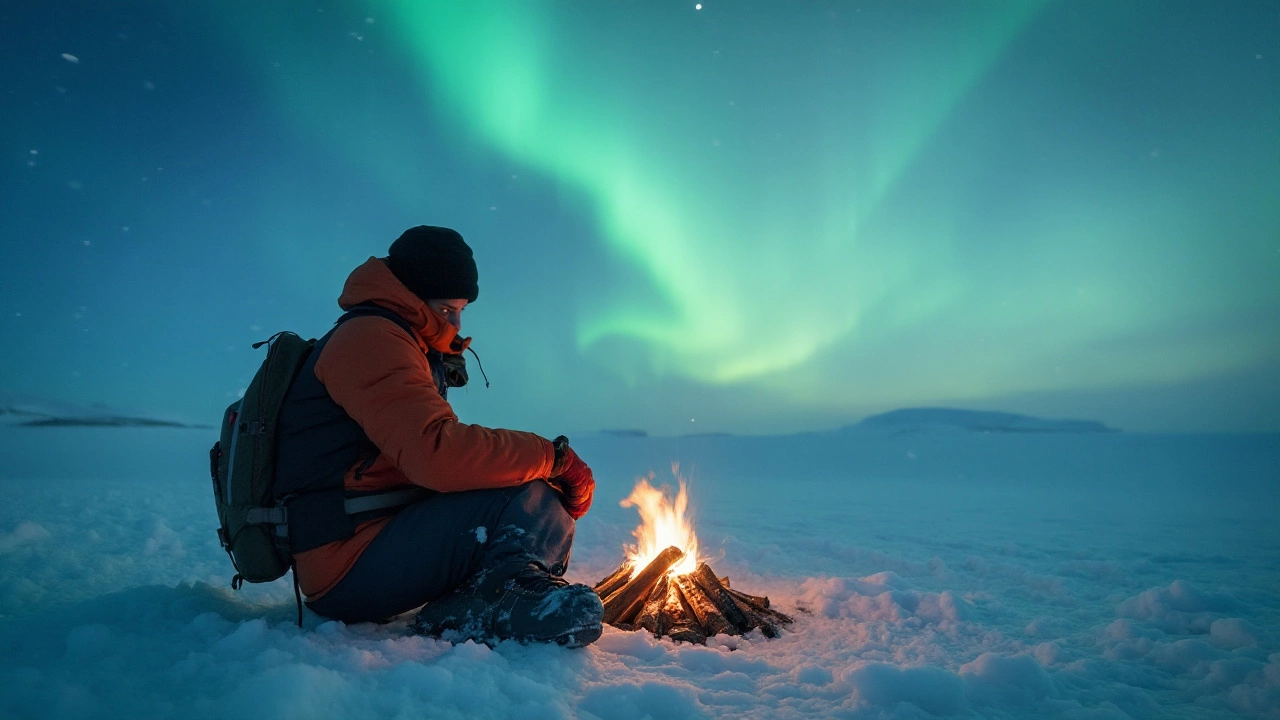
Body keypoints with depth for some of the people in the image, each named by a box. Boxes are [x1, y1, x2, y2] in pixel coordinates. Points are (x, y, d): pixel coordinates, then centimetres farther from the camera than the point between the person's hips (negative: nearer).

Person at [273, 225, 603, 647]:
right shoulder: (369, 337, -13)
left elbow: (431, 451, 16)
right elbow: (436, 451, -28)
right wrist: (554, 457, -19)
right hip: (352, 563, -10)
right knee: (536, 506, -25)